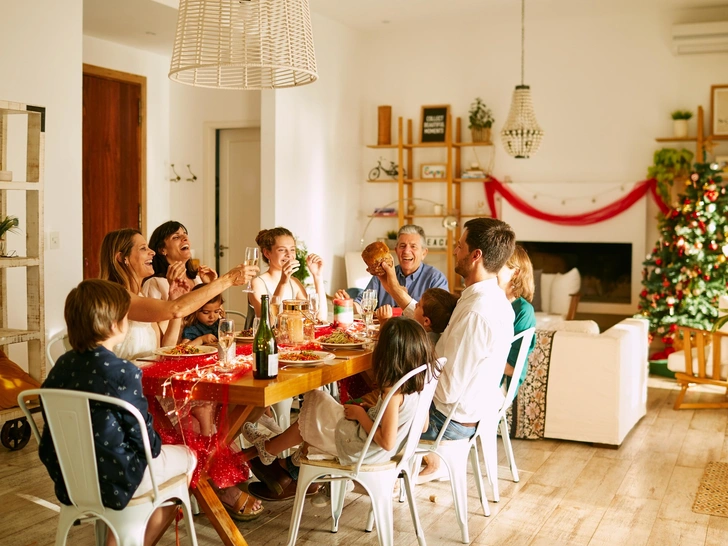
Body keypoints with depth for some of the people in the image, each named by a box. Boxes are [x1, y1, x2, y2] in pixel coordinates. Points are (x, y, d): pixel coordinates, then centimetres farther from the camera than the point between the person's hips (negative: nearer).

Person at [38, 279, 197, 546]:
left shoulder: (62, 365, -3)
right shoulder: (123, 373, -22)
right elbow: (143, 438, -16)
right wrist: (155, 446, 7)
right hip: (112, 483, -7)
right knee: (187, 456, 19)